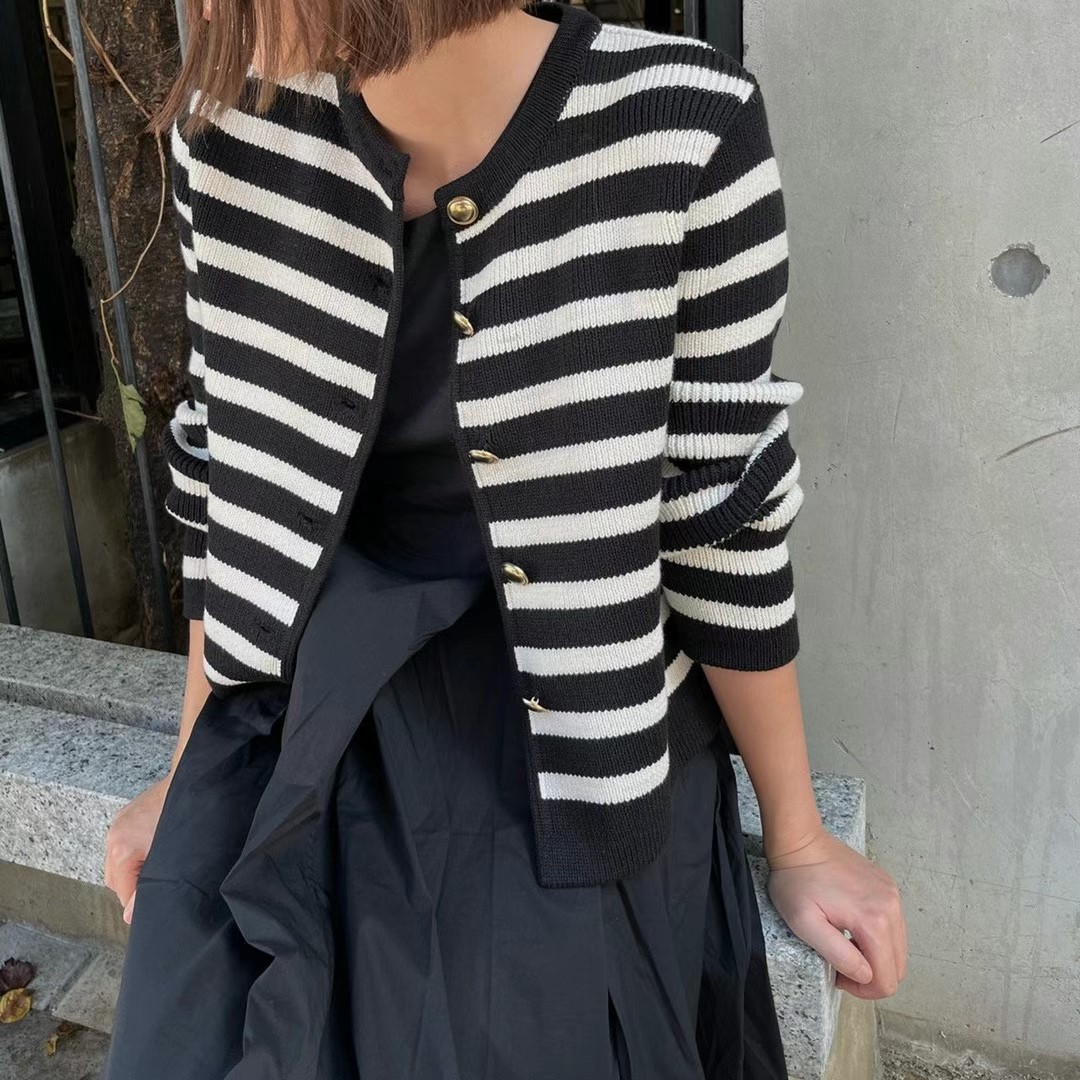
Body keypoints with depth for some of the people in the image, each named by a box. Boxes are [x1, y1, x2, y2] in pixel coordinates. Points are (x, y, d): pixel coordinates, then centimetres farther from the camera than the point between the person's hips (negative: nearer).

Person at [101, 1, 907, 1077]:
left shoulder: (684, 129, -19)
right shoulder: (232, 126, -7)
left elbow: (723, 515, -10)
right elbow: (228, 474, 3)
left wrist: (795, 842, 0)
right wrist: (189, 778, 12)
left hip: (580, 744, -2)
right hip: (316, 730, 4)